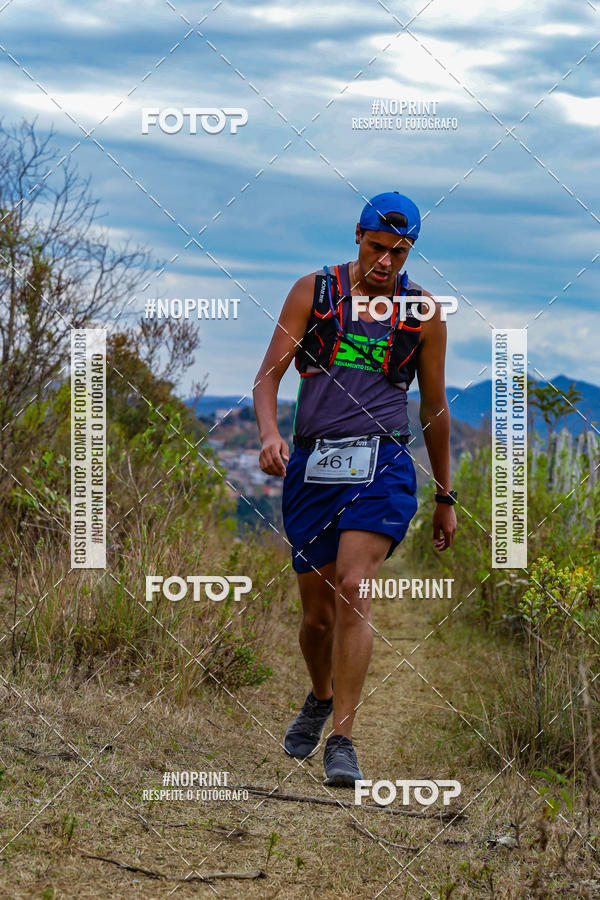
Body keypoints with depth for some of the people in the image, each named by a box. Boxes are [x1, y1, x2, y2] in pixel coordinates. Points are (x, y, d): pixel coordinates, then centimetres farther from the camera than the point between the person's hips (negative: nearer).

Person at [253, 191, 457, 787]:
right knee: (317, 612, 9)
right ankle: (321, 697, 40)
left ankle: (341, 741, -17)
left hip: (382, 466, -1)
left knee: (354, 590, -21)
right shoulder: (313, 291, 5)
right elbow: (268, 376, 1)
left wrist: (445, 497, 18)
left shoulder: (423, 312, 7)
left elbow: (435, 408, 15)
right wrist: (269, 434, -20)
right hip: (312, 465, 1)